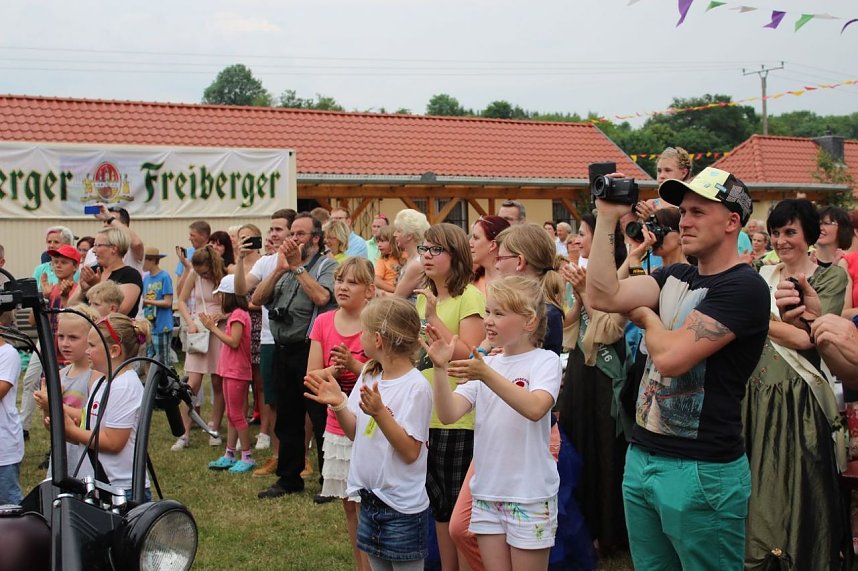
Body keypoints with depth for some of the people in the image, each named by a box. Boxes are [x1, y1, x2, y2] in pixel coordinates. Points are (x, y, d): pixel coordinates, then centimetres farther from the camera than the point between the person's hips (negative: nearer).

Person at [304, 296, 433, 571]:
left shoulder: (416, 386, -19)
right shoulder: (368, 376, 3)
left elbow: (410, 452, -21)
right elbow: (356, 432, 9)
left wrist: (380, 412, -31)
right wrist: (338, 404, -8)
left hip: (402, 507, -7)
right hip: (370, 498, 7)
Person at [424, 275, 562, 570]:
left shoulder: (545, 360, -7)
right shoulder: (484, 364, 7)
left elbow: (535, 408, -27)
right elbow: (448, 414, -5)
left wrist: (487, 375, -35)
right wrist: (440, 369, -20)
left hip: (530, 494, -5)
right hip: (486, 491, 5)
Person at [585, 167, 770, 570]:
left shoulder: (744, 288, -15)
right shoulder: (675, 277, 10)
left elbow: (672, 356, -23)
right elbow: (603, 296, -4)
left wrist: (646, 316, -3)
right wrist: (606, 218, -4)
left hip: (702, 471, -7)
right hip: (641, 458, 8)